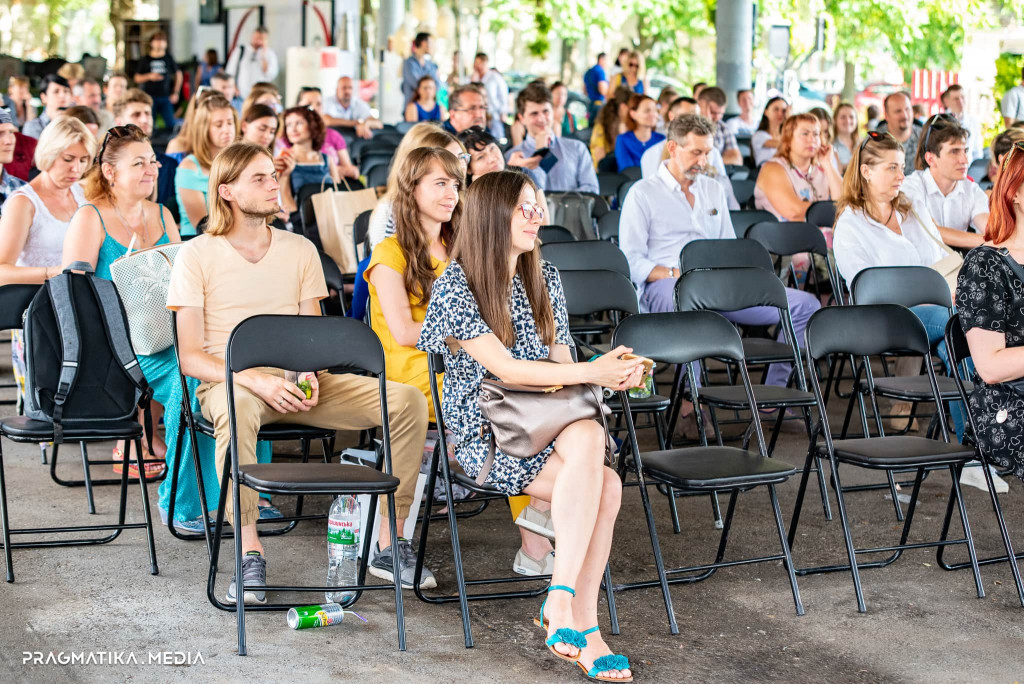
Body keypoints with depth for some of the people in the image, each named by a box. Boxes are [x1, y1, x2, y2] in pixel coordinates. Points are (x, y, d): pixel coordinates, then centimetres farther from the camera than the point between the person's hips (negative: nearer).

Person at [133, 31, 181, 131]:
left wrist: (175, 92, 9)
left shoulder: (169, 58, 7)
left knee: (170, 124, -8)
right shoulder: (145, 60, 6)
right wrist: (149, 76, -10)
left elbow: (178, 75, 16)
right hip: (150, 96, 0)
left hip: (165, 97, 0)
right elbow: (137, 79, 9)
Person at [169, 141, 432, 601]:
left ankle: (389, 542, -13)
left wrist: (308, 378, -10)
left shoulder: (300, 250, 14)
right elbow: (190, 357, -5)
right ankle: (249, 552, -33)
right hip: (228, 382, -4)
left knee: (406, 400, -17)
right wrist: (256, 379, -22)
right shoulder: (196, 256, 1)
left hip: (295, 383, 4)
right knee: (238, 408, -43)